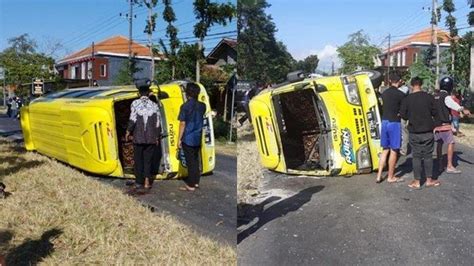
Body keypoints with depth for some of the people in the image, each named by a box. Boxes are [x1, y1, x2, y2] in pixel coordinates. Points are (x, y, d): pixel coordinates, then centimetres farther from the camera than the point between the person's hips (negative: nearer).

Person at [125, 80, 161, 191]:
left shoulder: (135, 103, -5)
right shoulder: (154, 105, 2)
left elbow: (133, 119, -11)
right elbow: (157, 123, 2)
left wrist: (128, 132, 2)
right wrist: (157, 137, 12)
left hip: (138, 137, -2)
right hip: (151, 138, 2)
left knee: (138, 160, 10)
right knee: (148, 160, 10)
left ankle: (139, 182, 16)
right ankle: (147, 181, 9)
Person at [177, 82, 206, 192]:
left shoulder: (185, 106, -14)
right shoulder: (202, 106, 2)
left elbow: (182, 124, -14)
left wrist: (179, 139, -7)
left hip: (188, 138, -5)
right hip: (198, 138, 5)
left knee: (190, 161, 0)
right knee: (195, 160, 17)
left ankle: (191, 185, 6)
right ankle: (196, 181, 24)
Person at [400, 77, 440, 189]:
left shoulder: (406, 99, -9)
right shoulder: (429, 97, -7)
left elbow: (403, 115, -4)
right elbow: (434, 113, 0)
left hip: (414, 132, -1)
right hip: (428, 131, 1)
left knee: (416, 156, 6)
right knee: (428, 155, 12)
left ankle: (417, 182, 10)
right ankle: (429, 180, 19)